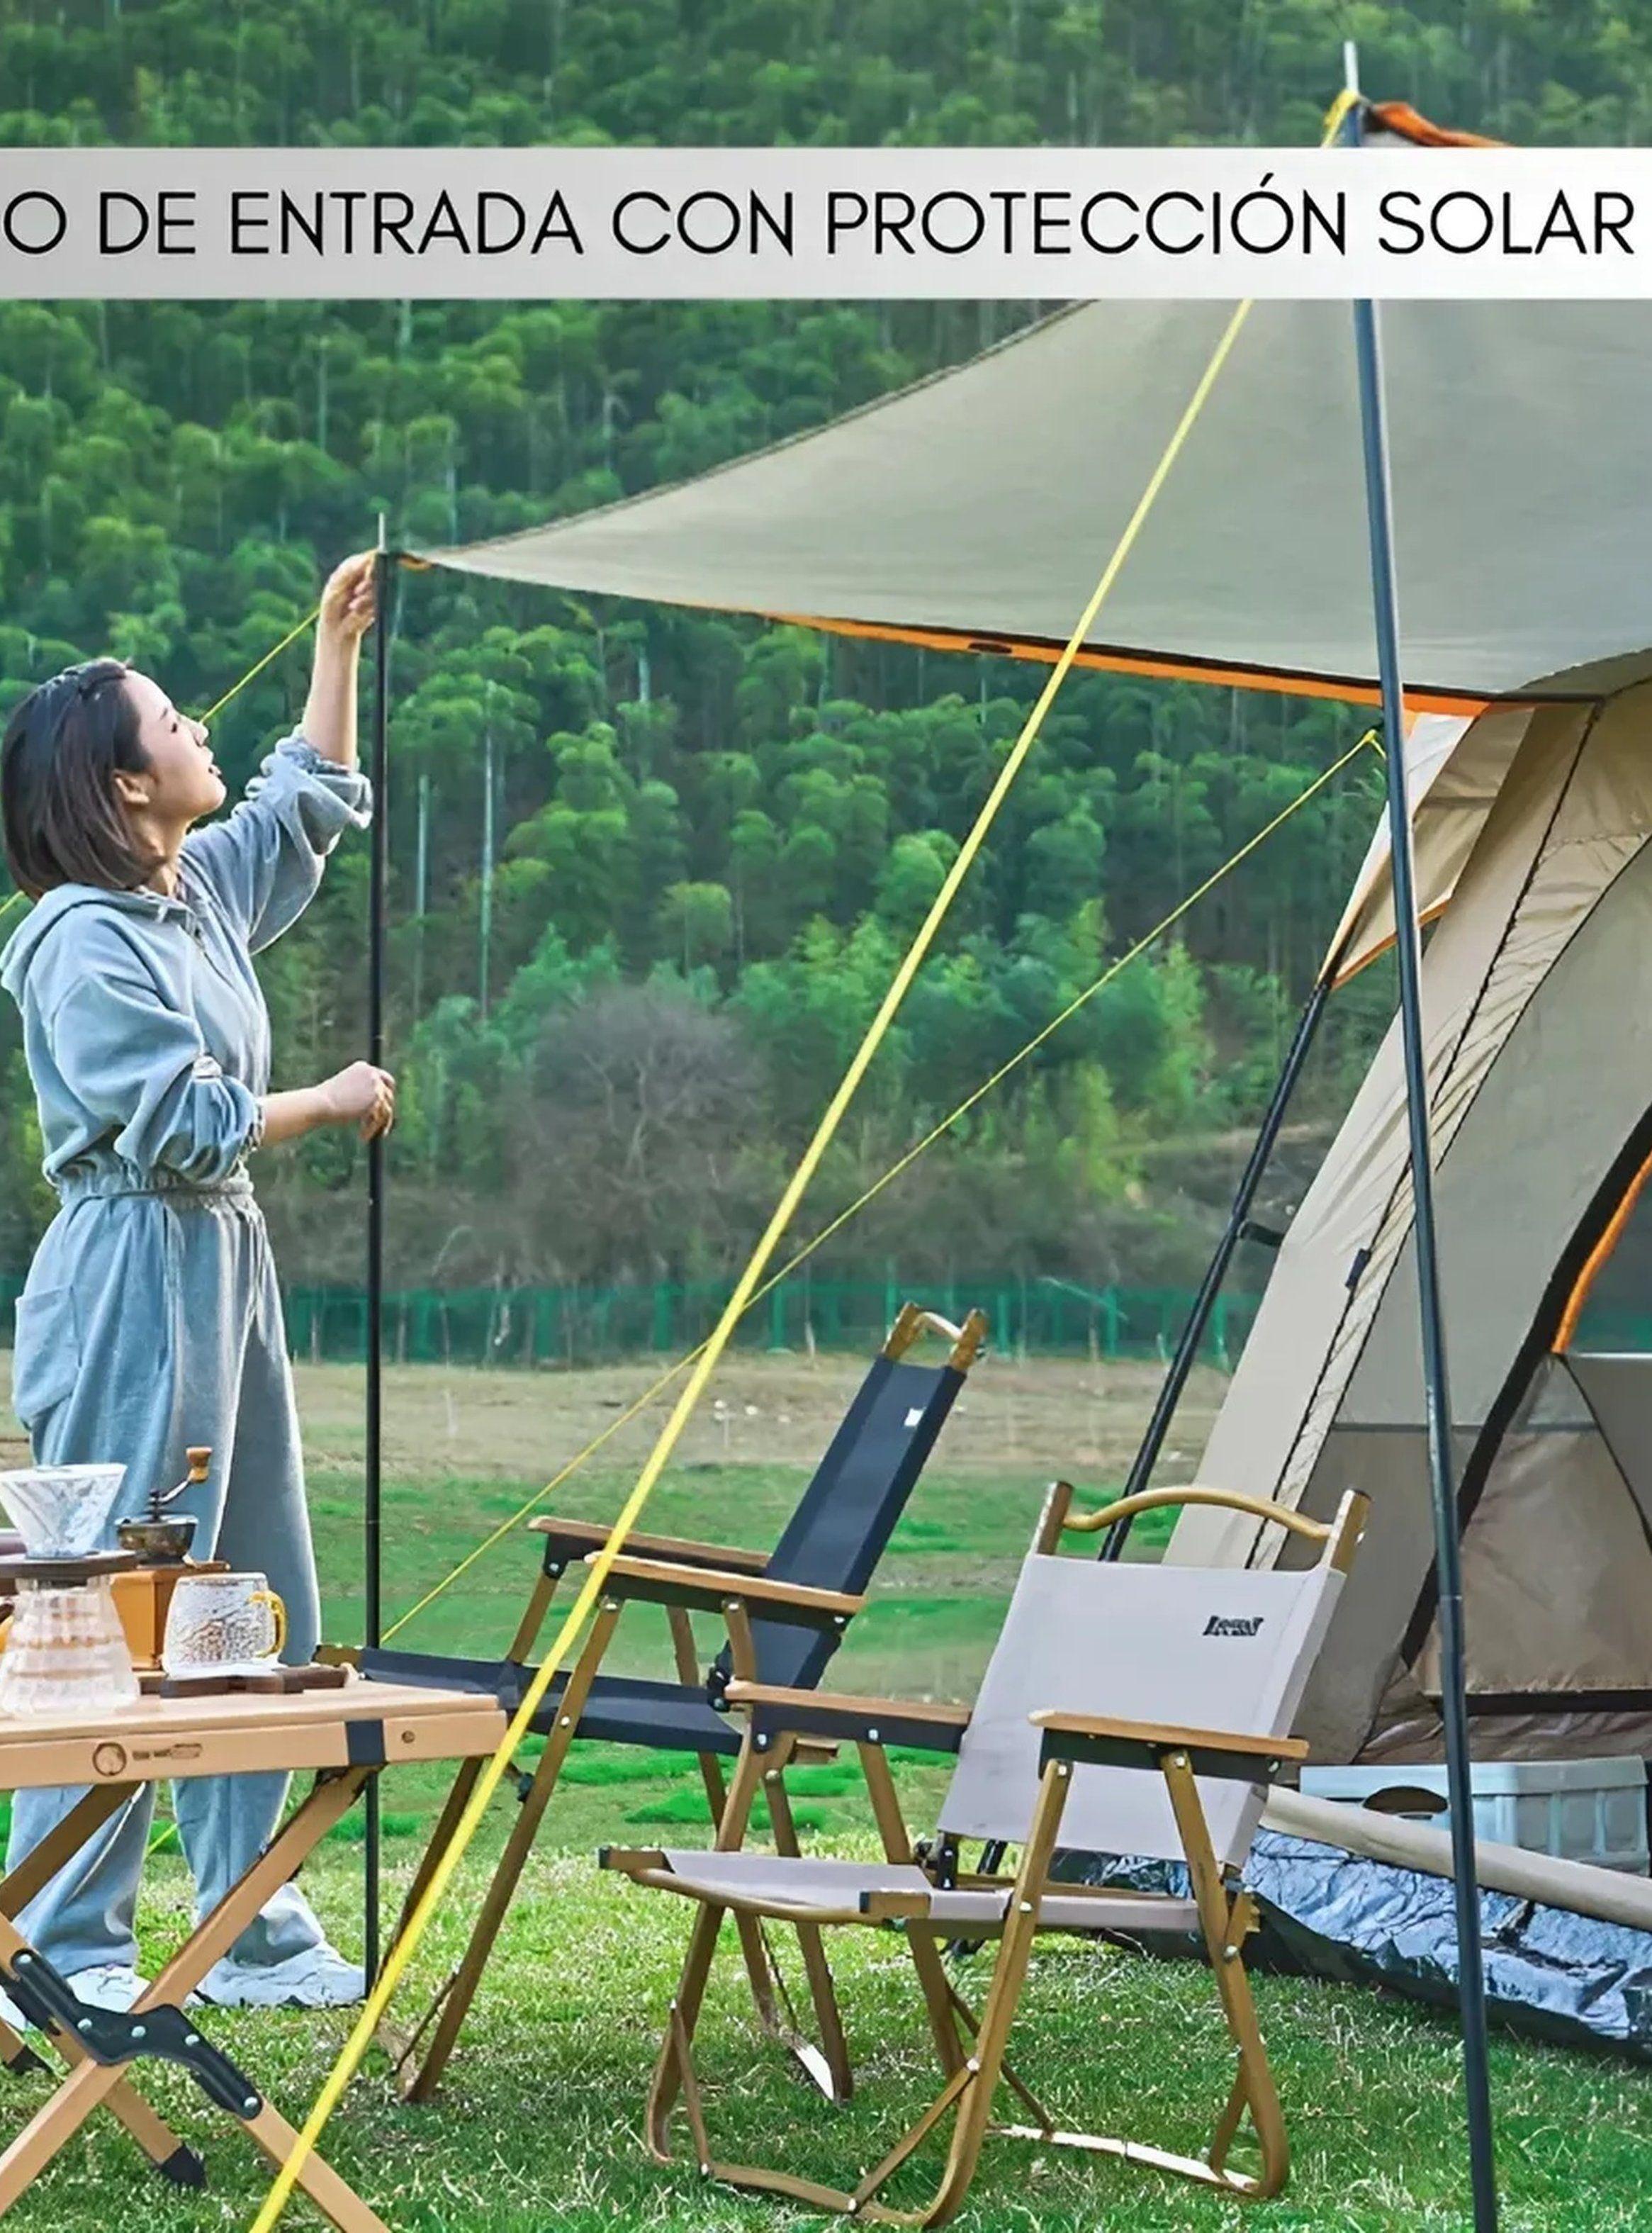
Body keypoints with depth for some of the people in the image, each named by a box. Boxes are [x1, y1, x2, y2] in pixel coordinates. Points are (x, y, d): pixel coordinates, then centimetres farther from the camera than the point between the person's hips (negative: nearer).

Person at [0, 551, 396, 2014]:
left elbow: (316, 803, 29)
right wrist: (333, 1104, -6)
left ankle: (253, 1930, 20)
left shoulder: (204, 895, 12)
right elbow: (179, 1123, -18)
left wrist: (340, 640, 25)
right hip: (133, 1284, -10)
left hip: (224, 1266, 10)